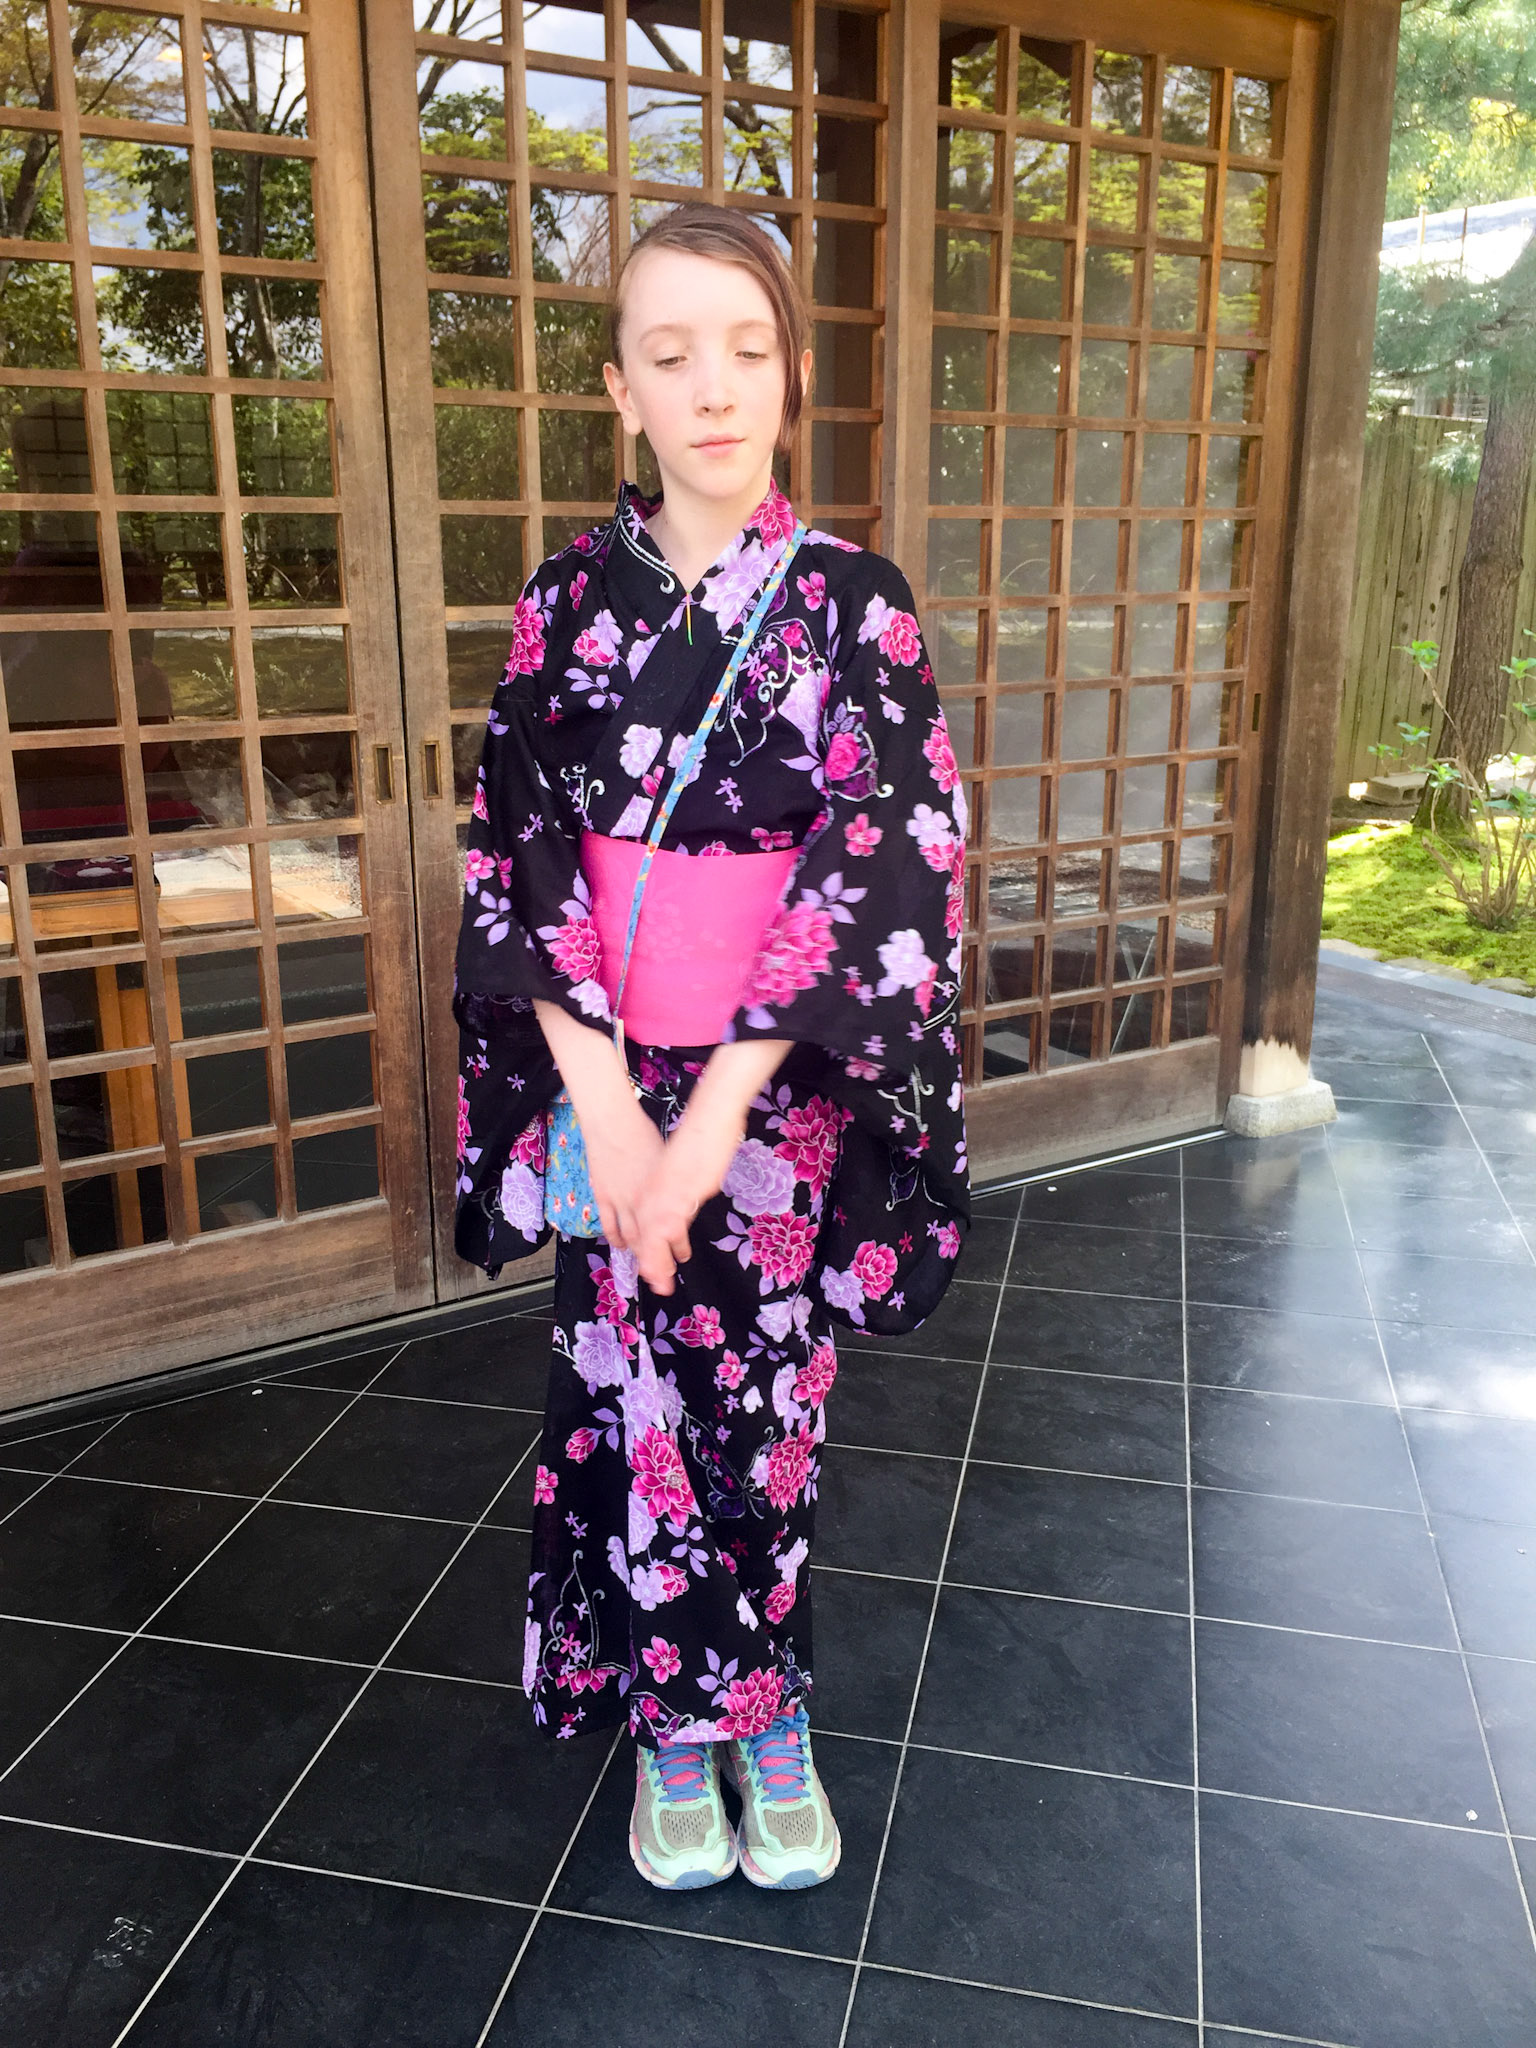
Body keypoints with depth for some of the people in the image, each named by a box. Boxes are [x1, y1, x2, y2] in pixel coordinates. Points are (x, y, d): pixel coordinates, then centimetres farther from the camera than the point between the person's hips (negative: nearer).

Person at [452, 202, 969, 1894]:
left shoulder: (858, 605, -5)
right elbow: (518, 860, -4)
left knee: (766, 1398, 11)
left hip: (785, 1091, -1)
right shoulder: (568, 600, 0)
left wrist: (716, 1119, -18)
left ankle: (765, 1710, 35)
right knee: (629, 1396, 10)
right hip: (610, 1087, 2)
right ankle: (670, 1721, 33)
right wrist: (607, 1108, -15)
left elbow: (881, 868, -13)